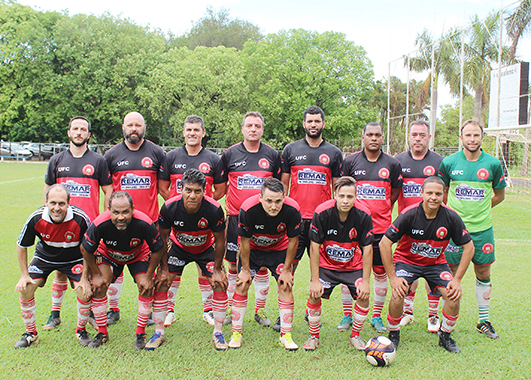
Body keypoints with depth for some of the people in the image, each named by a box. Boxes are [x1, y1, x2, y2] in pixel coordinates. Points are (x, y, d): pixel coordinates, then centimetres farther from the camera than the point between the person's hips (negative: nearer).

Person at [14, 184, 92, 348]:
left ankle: (81, 330, 9)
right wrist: (24, 274, -8)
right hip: (44, 257, 2)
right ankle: (31, 333, 11)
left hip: (74, 259, -2)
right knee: (25, 289, -12)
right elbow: (21, 246, -7)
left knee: (85, 292, -19)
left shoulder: (80, 219, -32)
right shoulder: (36, 218, -26)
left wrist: (84, 278, -18)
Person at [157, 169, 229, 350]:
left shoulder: (214, 209, -32)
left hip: (206, 248, -1)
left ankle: (217, 333, 4)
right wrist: (164, 267, -11)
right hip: (179, 247, 1)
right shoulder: (169, 207, -29)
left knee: (220, 284, -13)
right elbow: (162, 238, -12)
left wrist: (217, 269, -12)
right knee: (162, 283, -10)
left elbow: (220, 241, -16)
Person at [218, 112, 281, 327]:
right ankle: (231, 308, 17)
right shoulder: (230, 154, 4)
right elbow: (220, 187, 10)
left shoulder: (272, 155, 6)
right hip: (236, 217, -1)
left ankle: (260, 309, 18)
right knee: (234, 265, 4)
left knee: (262, 266, 5)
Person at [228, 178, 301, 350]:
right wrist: (246, 270, -11)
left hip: (279, 249, 1)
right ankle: (236, 334, 7)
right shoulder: (248, 208, -35)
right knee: (242, 284, -7)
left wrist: (286, 270, -9)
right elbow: (244, 241, -19)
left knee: (286, 286, -8)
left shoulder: (292, 210, -32)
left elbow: (293, 240, -14)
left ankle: (286, 335, 4)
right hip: (252, 248, -1)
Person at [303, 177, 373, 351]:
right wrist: (315, 280, -18)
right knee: (314, 295, -16)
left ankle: (355, 335, 11)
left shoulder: (364, 215, -19)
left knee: (363, 296, -14)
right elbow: (315, 247, -16)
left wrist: (366, 281, -13)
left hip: (354, 265, 1)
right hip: (326, 264, -1)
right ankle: (314, 336, 8)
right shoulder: (321, 212, -22)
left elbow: (367, 249, -11)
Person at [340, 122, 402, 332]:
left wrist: (380, 212, 8)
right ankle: (347, 315, 17)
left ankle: (377, 316, 21)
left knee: (380, 271, 6)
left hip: (381, 227, 1)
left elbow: (395, 192, 14)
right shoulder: (350, 161, 2)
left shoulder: (392, 164, 4)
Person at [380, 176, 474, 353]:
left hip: (436, 263, 3)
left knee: (453, 296, -18)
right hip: (406, 260, -2)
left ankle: (445, 336, 10)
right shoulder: (409, 214, -23)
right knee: (398, 295, -26)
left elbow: (468, 247, -5)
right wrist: (392, 277, -20)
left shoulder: (451, 217, -16)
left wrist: (457, 280, -10)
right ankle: (393, 334, 4)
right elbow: (384, 243, -19)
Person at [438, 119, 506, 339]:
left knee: (483, 274, 9)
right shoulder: (448, 163, -2)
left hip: (482, 228, 1)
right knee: (452, 274, 4)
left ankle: (483, 321, 24)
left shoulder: (493, 164, 0)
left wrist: (479, 210, 5)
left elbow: (499, 195, 12)